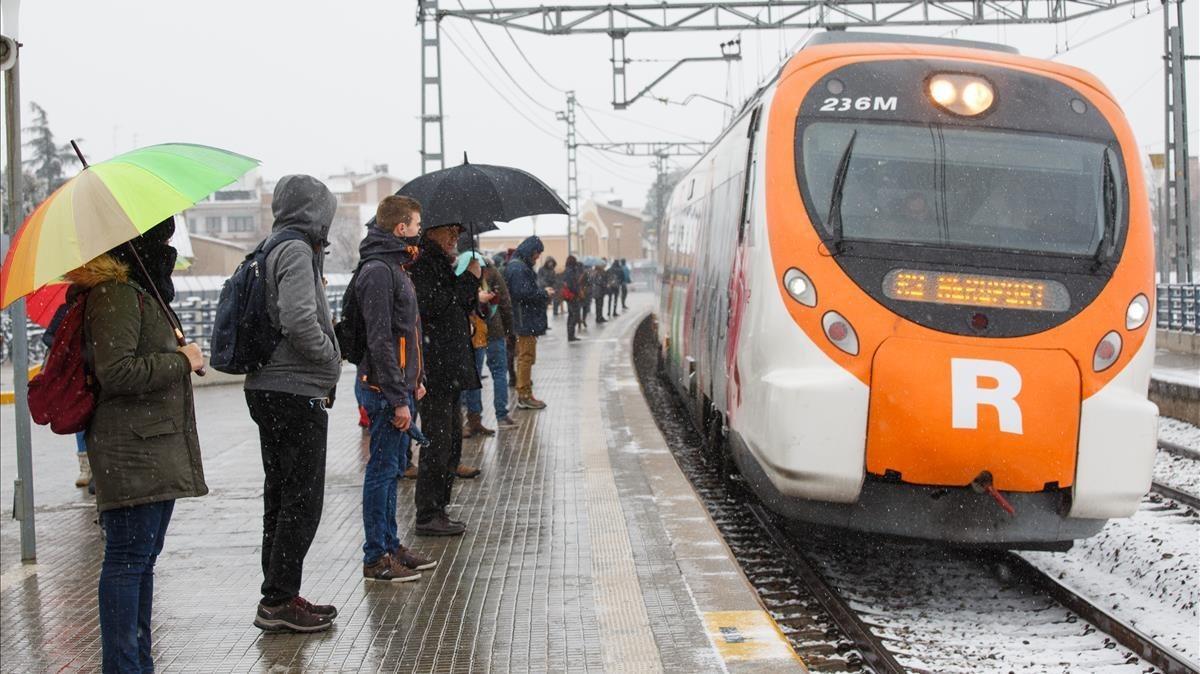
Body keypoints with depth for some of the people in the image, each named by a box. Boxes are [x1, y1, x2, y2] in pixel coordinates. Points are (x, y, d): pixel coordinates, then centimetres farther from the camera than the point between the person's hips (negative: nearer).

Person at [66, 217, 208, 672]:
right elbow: (115, 373, -22)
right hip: (130, 455, -11)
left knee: (143, 558, 14)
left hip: (157, 453, 11)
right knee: (127, 558, -6)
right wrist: (181, 361, -14)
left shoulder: (141, 291, 19)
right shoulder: (113, 295, -14)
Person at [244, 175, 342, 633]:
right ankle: (279, 602, -1)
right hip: (296, 393, -10)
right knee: (301, 501, -4)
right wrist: (331, 358, -10)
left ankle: (279, 597, 22)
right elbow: (298, 320, -26)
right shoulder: (297, 252, -14)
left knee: (280, 497, 15)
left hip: (268, 389, 10)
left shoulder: (271, 250, 16)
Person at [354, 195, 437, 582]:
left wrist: (415, 381, 18)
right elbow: (380, 340, -21)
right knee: (383, 470, -4)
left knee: (392, 467, 16)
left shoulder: (394, 267, 16)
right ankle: (376, 558, 3)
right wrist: (398, 400, -21)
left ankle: (390, 546, 25)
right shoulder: (378, 271, -17)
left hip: (399, 385, 10)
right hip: (384, 389, -10)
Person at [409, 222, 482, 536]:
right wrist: (469, 280, -17)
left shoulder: (442, 264, 19)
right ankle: (428, 516, -1)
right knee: (438, 442, -7)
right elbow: (432, 307, -23)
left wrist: (475, 297, 8)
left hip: (450, 369, 10)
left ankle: (438, 510, 21)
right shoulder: (422, 265, -11)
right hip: (435, 369, -10)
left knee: (452, 442, 14)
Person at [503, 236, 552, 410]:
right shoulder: (518, 268, -18)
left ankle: (524, 394, 24)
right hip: (525, 321, -11)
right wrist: (544, 293, -14)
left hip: (525, 321, 11)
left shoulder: (518, 266, 15)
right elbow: (524, 293, -25)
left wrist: (542, 293, 7)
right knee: (526, 357, -5)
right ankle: (524, 396, 0)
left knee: (524, 357, 16)